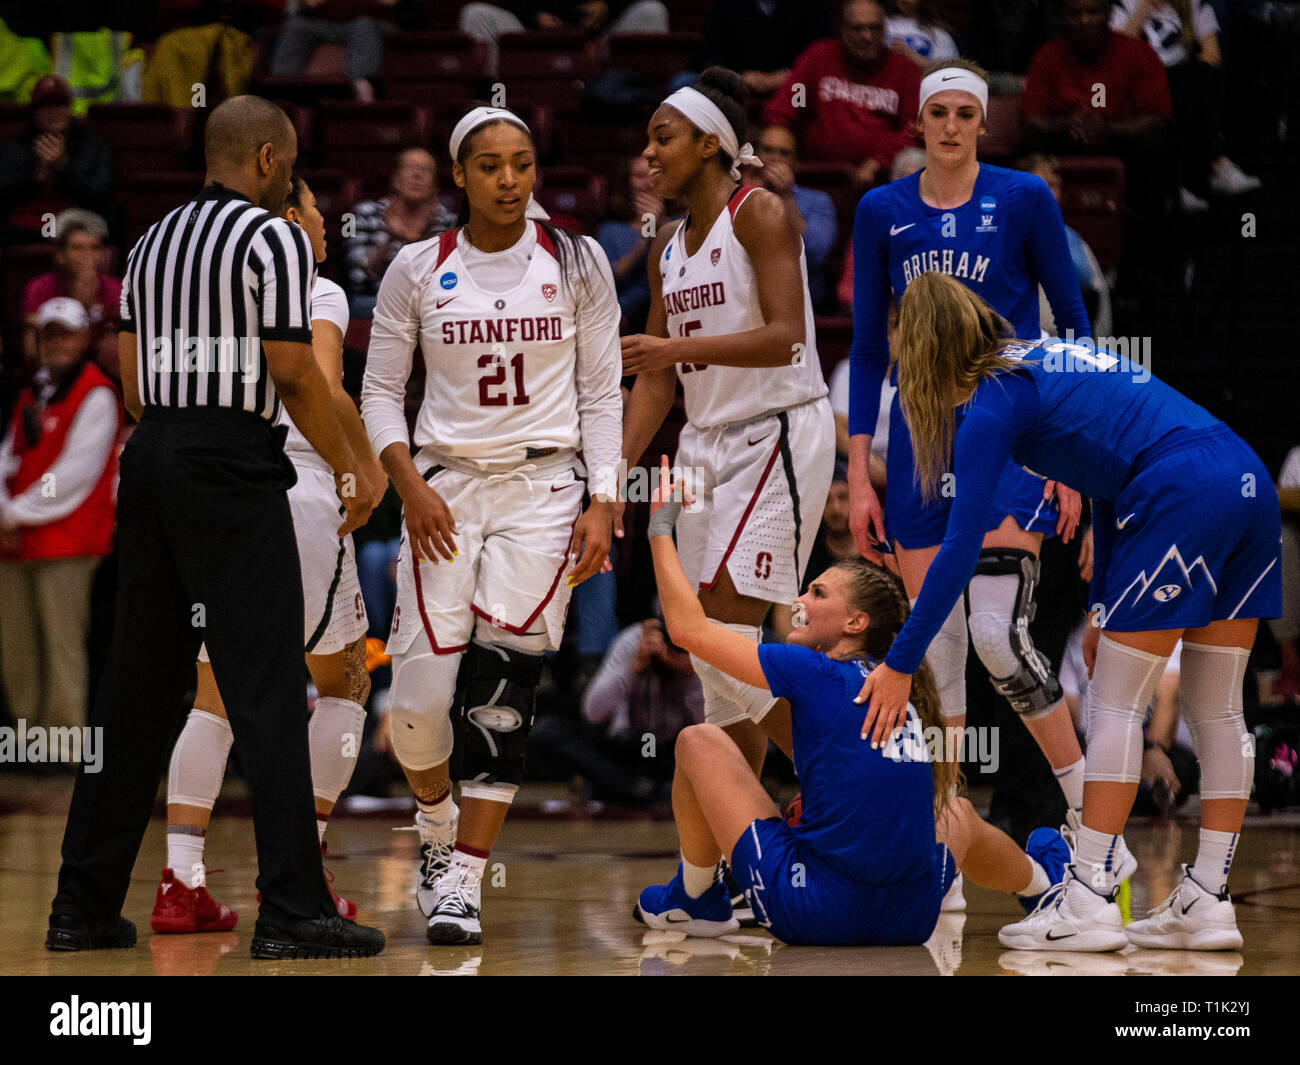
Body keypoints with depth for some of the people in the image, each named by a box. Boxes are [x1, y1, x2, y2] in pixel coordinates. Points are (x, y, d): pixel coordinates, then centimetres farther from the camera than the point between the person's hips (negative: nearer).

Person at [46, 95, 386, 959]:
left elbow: (131, 375, 16)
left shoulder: (155, 241, 16)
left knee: (138, 687, 10)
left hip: (151, 463, 7)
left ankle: (84, 906, 12)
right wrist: (348, 467, -1)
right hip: (234, 468, -7)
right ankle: (294, 911, -10)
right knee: (267, 691, -7)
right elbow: (293, 371, -11)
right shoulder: (274, 238, -6)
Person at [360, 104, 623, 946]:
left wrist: (604, 504, -4)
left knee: (503, 686, -11)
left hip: (544, 487, -1)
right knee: (419, 696, -7)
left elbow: (603, 395, 5)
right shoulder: (418, 269, 3)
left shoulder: (577, 263, 3)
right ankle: (439, 829, 24)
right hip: (444, 490, 1)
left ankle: (464, 882, -6)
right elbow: (381, 391, 7)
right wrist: (411, 486, -7)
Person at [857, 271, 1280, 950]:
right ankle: (1207, 903, 11)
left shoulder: (992, 405, 0)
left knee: (1115, 706, -1)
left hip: (1182, 498, -8)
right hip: (1249, 481, 8)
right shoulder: (1048, 361, 25)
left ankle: (1088, 901, -2)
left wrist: (900, 666, -2)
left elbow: (961, 550, -5)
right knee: (1216, 712, 10)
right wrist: (1104, 608, 32)